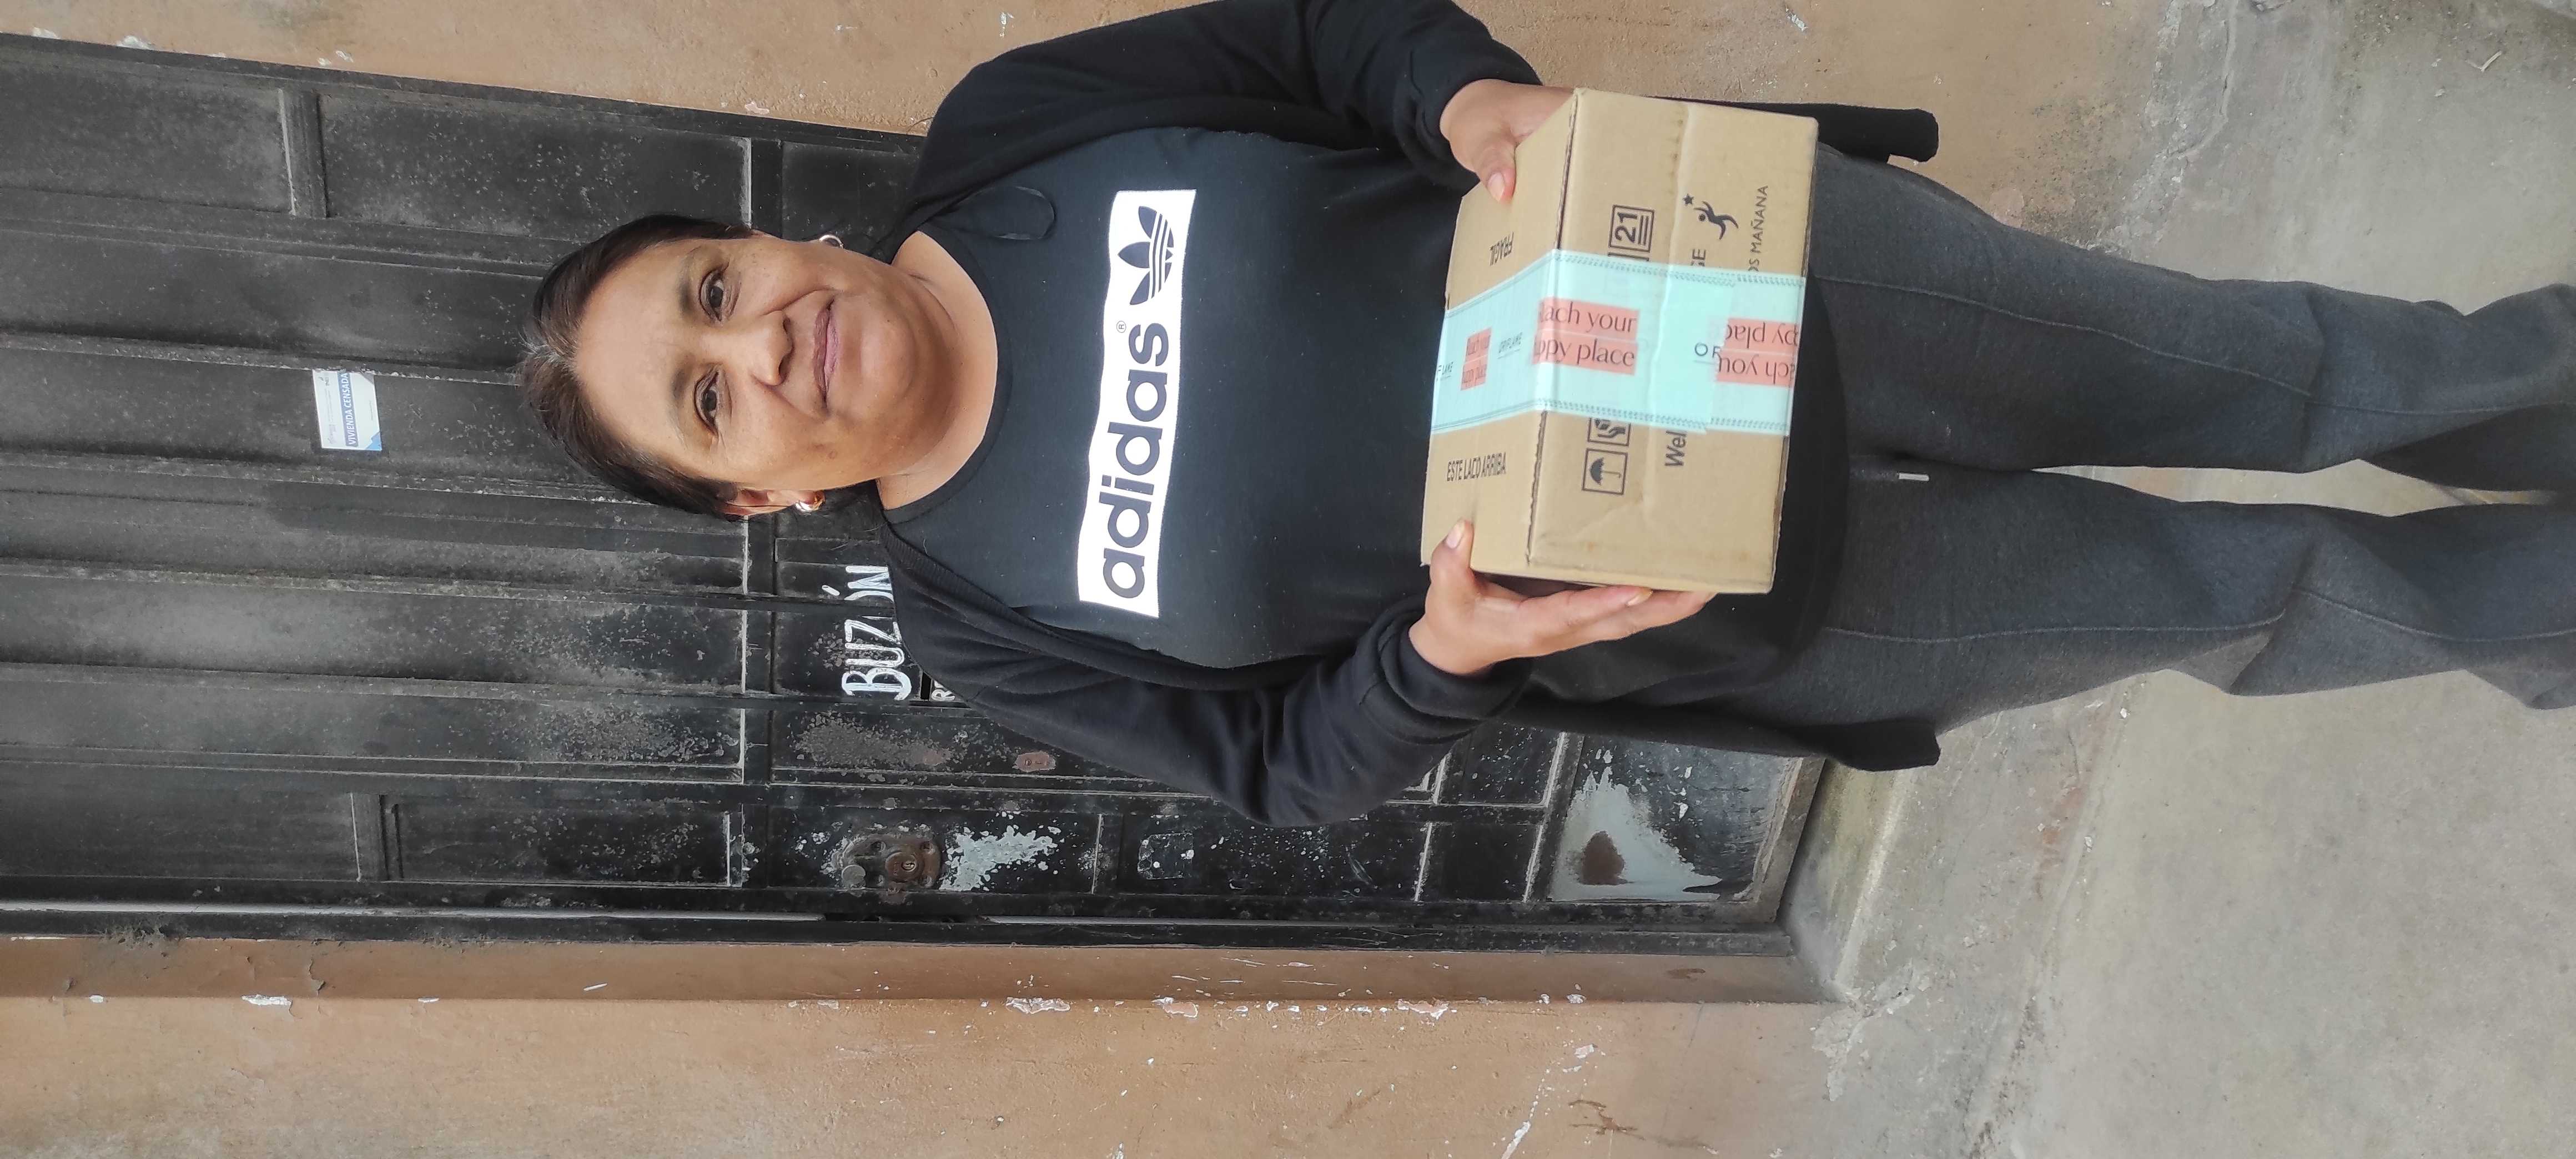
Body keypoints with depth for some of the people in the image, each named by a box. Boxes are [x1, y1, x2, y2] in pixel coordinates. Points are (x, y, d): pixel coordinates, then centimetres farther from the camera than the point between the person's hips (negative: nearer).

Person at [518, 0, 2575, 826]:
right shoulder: (988, 619, -7)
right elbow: (1295, 761, -2)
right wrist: (1439, 652, -23)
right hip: (1696, 595, -1)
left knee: (2263, 372, 11)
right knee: (2234, 596, 9)